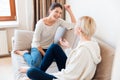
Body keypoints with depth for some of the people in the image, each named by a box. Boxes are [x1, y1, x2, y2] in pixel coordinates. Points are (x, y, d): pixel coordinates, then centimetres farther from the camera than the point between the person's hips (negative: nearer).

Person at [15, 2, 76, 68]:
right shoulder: (41, 23, -20)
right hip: (38, 47, -6)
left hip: (48, 48, 6)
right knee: (35, 63, -35)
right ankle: (25, 53, 1)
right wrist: (44, 54, -19)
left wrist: (69, 10, -16)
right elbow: (36, 42, -16)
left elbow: (73, 25, -11)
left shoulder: (59, 21, -7)